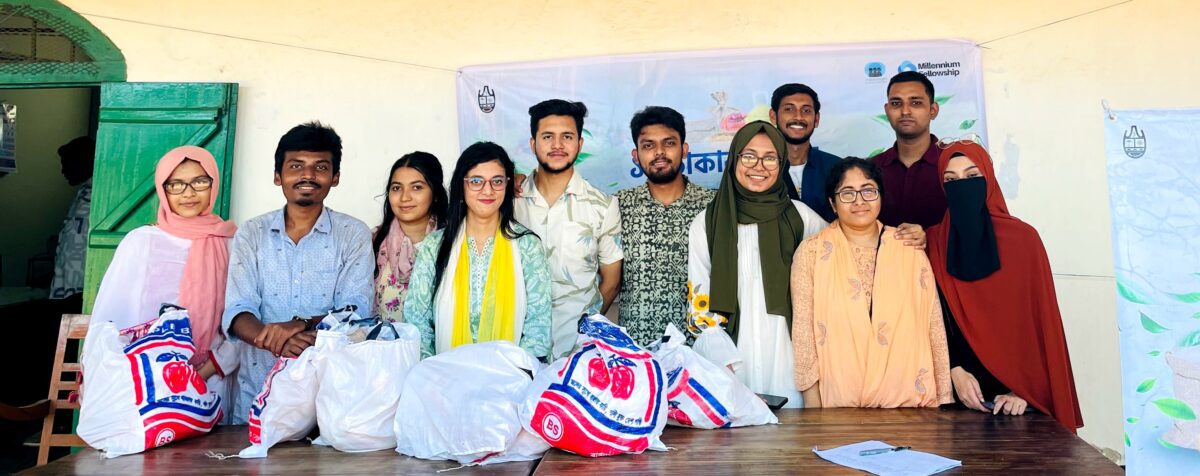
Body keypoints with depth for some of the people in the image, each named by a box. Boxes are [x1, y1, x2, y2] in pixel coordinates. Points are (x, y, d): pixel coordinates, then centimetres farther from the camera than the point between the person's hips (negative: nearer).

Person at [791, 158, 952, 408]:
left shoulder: (910, 248, 4)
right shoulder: (812, 252, -2)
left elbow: (933, 324, 5)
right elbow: (803, 330, -4)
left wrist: (943, 396, 2)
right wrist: (812, 405, -6)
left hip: (909, 395, 2)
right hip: (839, 401, -1)